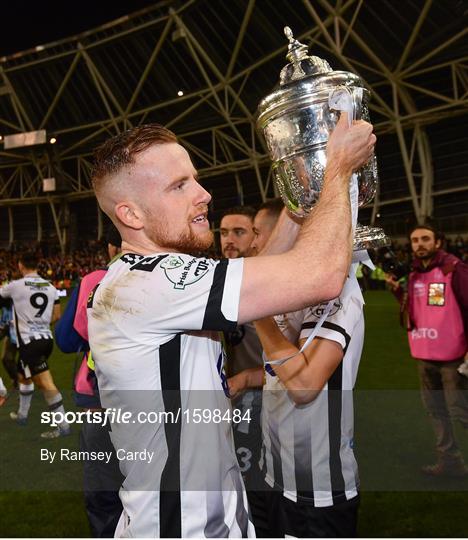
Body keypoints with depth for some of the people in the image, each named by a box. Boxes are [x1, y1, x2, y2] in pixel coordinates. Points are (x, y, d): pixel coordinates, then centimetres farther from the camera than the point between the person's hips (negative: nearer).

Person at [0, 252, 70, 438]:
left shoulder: (15, 285, -10)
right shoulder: (50, 287, 4)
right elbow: (56, 316, 9)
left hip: (30, 342, -7)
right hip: (46, 339, 7)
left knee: (46, 383, -7)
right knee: (23, 375, 27)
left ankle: (63, 426, -7)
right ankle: (22, 415, 40)